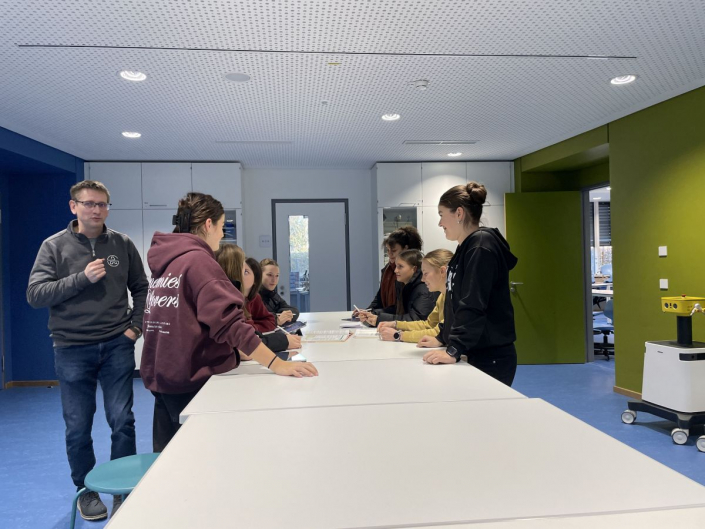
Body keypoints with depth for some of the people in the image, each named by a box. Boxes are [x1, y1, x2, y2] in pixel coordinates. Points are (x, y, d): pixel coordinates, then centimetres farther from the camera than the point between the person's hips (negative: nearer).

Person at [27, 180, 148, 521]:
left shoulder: (122, 244, 4)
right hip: (72, 349, 0)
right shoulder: (55, 246, 0)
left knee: (122, 421, 4)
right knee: (78, 427, 9)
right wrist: (82, 278, -17)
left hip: (117, 346, 1)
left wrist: (136, 326, 0)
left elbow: (141, 289, 12)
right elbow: (35, 295, -8)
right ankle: (86, 491, 29)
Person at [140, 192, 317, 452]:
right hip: (192, 381, -8)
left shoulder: (164, 261, 10)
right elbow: (228, 321, -27)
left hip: (162, 378, 8)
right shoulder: (198, 261, -16)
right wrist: (277, 364, -29)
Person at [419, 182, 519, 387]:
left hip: (491, 357, -9)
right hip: (475, 354, 9)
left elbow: (473, 307, -26)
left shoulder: (481, 246, -16)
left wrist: (454, 350, -31)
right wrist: (442, 338, 21)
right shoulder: (467, 248, 14)